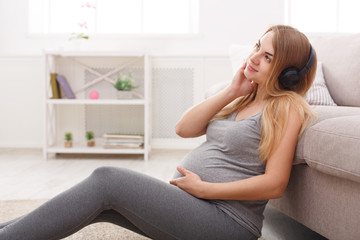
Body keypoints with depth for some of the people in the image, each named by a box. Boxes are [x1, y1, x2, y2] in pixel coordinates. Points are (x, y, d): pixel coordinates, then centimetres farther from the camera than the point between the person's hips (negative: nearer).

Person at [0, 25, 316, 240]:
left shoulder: (287, 107, -6)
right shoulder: (244, 97, 17)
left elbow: (274, 185, -15)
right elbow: (184, 128, 7)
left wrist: (203, 188, -14)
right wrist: (230, 93, -1)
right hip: (187, 203, 7)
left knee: (107, 180, -19)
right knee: (100, 202, -9)